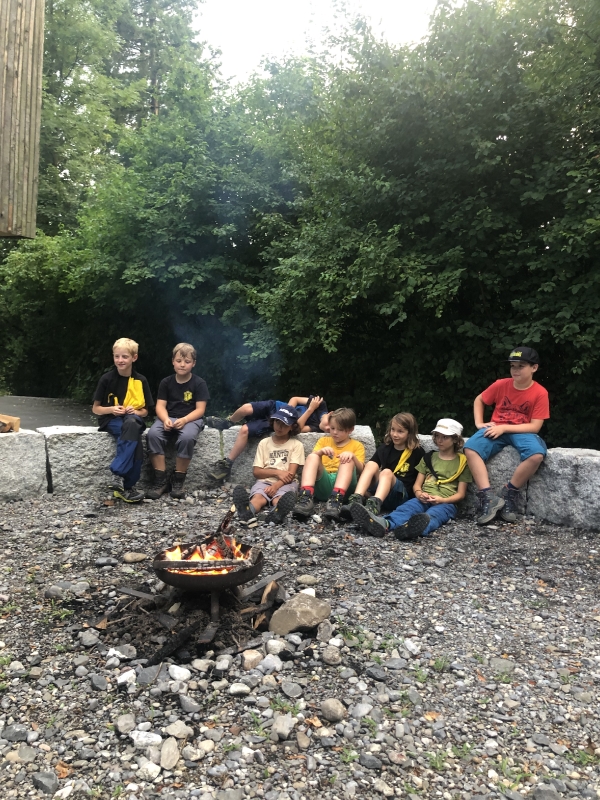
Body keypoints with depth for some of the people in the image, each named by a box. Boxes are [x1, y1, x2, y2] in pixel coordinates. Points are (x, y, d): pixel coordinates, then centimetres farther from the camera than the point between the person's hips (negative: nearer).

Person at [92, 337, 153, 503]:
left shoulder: (140, 381, 3)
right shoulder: (107, 379, -2)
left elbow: (145, 411, 10)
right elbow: (95, 409, 4)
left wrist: (136, 411, -12)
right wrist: (111, 409, -15)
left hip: (133, 418, 3)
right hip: (112, 420, -2)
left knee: (131, 423, -36)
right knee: (135, 440, -34)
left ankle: (117, 474, -29)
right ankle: (127, 486, -30)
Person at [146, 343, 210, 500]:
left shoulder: (199, 383, -2)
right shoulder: (166, 382, 7)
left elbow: (200, 410, -7)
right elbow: (160, 406, 1)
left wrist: (184, 420, -24)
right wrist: (165, 419, -21)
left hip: (191, 419, -3)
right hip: (169, 418, 3)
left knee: (187, 437, -37)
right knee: (153, 434, -30)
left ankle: (178, 480, -20)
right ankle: (161, 480, -21)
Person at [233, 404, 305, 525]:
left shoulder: (296, 444, 8)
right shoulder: (264, 443, 15)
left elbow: (291, 473, -4)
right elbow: (256, 472, 7)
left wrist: (276, 486, -22)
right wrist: (277, 472, -10)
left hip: (286, 483, -1)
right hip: (265, 481, 1)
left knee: (279, 499, -38)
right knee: (258, 497, -35)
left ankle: (276, 513, -73)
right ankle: (247, 512, -70)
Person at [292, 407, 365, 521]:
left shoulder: (357, 446, 17)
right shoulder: (323, 441, 23)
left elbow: (360, 470, 1)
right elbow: (310, 460, 8)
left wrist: (353, 456, -19)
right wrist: (320, 452, -12)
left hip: (344, 484, -1)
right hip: (323, 483, 2)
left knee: (348, 460, -27)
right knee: (312, 457, -21)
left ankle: (336, 499, -50)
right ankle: (306, 497, -44)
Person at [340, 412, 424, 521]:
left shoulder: (418, 452, 5)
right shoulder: (384, 449, 14)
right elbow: (367, 470, 13)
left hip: (402, 496, -4)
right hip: (378, 490, 4)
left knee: (387, 472, -31)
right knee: (371, 465, -20)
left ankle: (374, 505, -61)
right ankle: (355, 501, -43)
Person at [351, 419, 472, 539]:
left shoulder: (462, 462, 10)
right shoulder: (428, 458, 20)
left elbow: (460, 494, 5)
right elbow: (417, 484, 15)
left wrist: (442, 500, -16)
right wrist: (419, 493, -10)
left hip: (446, 503, -3)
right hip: (424, 500, 3)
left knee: (432, 515, -40)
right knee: (407, 507, -33)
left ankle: (419, 527, -77)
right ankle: (384, 523, -67)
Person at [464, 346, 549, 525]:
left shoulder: (540, 393, -9)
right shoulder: (501, 384, -2)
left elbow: (535, 426, -12)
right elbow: (479, 400, 13)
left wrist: (504, 427, -20)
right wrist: (479, 423, -1)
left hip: (522, 431, -2)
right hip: (496, 429, 2)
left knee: (537, 455, -35)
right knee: (470, 448, -27)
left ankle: (510, 493, -12)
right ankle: (488, 497, -26)